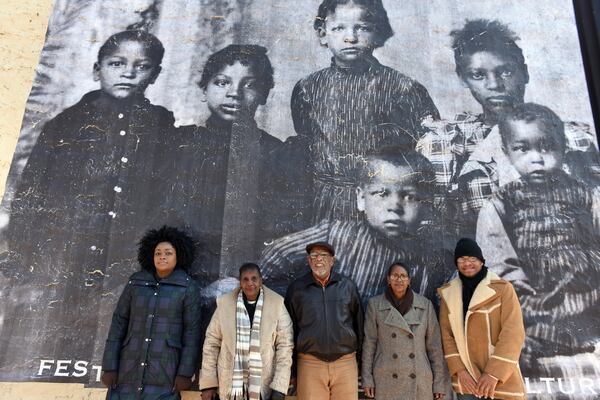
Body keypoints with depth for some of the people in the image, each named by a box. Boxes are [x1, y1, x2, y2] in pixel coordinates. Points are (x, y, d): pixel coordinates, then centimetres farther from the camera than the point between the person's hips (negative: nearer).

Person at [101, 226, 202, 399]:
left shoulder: (187, 287, -1)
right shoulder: (135, 282, 6)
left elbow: (192, 331, -3)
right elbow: (118, 323, 6)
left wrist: (185, 372, -7)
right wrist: (110, 366, 1)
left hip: (164, 374, -2)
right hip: (127, 370, 3)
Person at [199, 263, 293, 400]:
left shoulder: (277, 304, -8)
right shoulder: (225, 303, -4)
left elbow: (285, 346, -6)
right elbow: (211, 343, 2)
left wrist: (279, 388, -11)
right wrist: (208, 383, -1)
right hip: (229, 385, 1)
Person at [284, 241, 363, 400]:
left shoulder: (347, 286, 5)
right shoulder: (296, 288, 3)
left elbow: (358, 323, 11)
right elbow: (290, 329, 7)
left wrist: (359, 358, 11)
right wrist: (292, 370, 7)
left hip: (345, 363, 1)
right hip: (310, 363, -1)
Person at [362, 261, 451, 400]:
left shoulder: (425, 305, 0)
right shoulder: (375, 304, -2)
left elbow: (434, 345, 2)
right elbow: (369, 343, 1)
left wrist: (439, 382, 2)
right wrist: (367, 379, 0)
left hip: (419, 381, 1)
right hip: (387, 380, -1)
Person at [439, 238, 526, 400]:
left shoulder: (503, 288, -6)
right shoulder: (448, 293, 3)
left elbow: (513, 333, -11)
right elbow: (446, 333, 3)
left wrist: (494, 373, -15)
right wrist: (459, 369, -7)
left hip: (500, 380, -2)